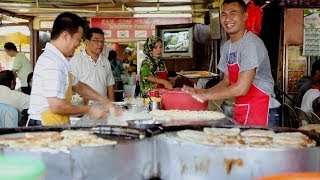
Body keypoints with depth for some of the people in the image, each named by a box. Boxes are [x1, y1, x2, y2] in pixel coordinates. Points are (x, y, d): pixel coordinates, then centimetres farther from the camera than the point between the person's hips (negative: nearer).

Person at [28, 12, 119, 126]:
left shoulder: (59, 60, 14)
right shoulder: (51, 62, -18)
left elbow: (78, 86, 25)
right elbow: (56, 106, -24)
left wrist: (104, 101, 16)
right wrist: (89, 110, -12)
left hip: (55, 125, 9)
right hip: (45, 127, -9)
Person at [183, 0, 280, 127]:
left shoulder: (251, 44, -18)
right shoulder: (227, 46, 9)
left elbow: (241, 88, -24)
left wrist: (205, 95, -17)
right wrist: (202, 92, -1)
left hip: (261, 111, -7)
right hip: (240, 111, 7)